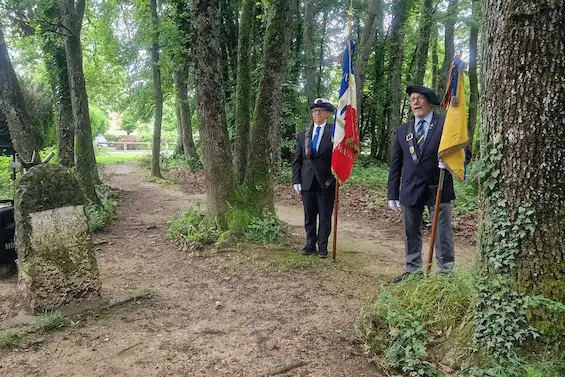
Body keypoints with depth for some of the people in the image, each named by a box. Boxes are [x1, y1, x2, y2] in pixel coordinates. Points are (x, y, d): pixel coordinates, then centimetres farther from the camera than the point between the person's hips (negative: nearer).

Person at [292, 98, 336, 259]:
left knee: (325, 217, 5)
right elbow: (297, 160, 9)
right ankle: (310, 244, 23)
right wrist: (296, 180, 2)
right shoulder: (302, 135, 9)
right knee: (309, 216, 11)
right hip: (307, 182, 3)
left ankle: (322, 246, 17)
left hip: (326, 183, -3)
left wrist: (336, 178, -18)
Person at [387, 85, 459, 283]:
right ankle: (413, 270, 25)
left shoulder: (446, 123, 0)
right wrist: (392, 194, 5)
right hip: (411, 190, 4)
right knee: (411, 233, 12)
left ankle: (446, 272, 12)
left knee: (442, 234, 1)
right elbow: (395, 165, 10)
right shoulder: (402, 130, 11)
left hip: (438, 189, -4)